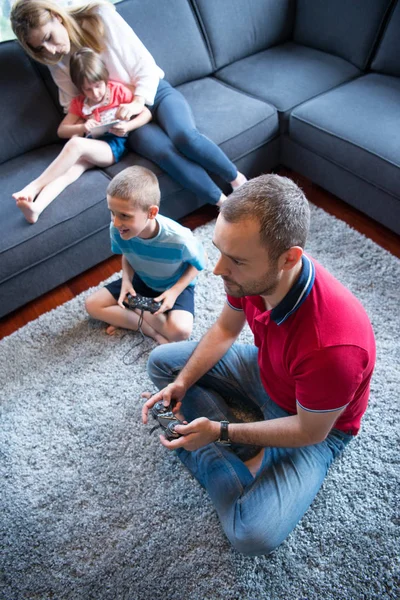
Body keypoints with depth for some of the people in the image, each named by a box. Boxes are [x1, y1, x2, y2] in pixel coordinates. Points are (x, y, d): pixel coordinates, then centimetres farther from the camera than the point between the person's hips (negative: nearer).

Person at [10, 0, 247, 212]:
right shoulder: (57, 63, 2)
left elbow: (145, 64, -9)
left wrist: (138, 102, -25)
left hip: (155, 92, -1)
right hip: (126, 117, 2)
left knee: (184, 135, -33)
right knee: (165, 152, -31)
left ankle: (238, 180, -11)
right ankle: (224, 203, -23)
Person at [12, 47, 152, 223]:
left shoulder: (119, 91, 7)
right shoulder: (79, 103, 17)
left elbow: (147, 113, 4)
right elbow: (61, 131, 14)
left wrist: (127, 127, -15)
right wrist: (82, 127, -8)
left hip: (114, 145, -3)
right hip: (91, 147, 4)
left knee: (76, 144, -32)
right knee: (68, 170, -29)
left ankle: (34, 187, -30)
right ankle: (36, 207, -51)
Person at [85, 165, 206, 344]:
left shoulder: (179, 238, -36)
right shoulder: (117, 230, -25)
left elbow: (197, 262, -15)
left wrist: (174, 292, -24)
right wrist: (126, 280, -19)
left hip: (175, 285, -4)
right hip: (141, 281, 4)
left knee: (180, 330, -30)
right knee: (92, 305, -6)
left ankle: (127, 317, -6)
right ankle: (151, 330, -11)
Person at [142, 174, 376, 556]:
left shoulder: (333, 346, -42)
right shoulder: (251, 275, -23)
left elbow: (310, 431, -24)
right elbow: (225, 329, -2)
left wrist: (220, 432, -21)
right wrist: (180, 385, -12)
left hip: (316, 425, -6)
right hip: (265, 373, 6)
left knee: (253, 535, -25)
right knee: (162, 362, 3)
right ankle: (248, 453, -2)